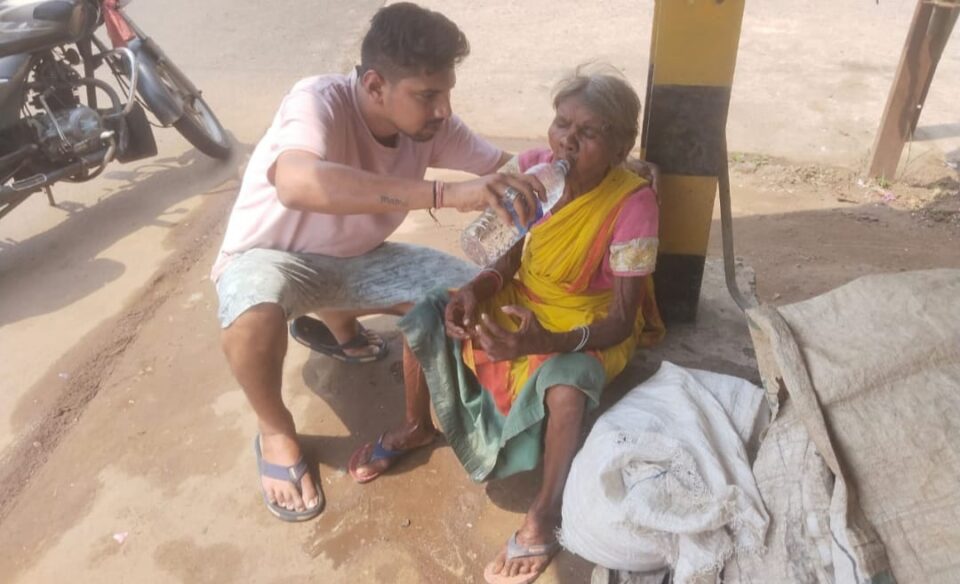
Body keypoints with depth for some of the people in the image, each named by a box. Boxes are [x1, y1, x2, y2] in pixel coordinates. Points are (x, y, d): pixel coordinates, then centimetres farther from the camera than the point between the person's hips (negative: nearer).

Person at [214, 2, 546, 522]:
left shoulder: (430, 124, -15)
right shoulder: (319, 101, -32)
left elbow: (506, 166, -4)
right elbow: (298, 185, -53)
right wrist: (443, 195, -55)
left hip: (356, 258, 6)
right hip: (270, 256, -5)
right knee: (256, 314, -40)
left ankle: (337, 323, 18)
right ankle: (275, 431, -6)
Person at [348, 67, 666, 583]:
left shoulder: (632, 203, -26)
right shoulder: (532, 169, -13)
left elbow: (622, 321, -25)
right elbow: (510, 257, 1)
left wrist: (549, 341, -42)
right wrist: (477, 289, -21)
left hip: (591, 327, -5)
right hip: (523, 302, 5)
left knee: (564, 381, -39)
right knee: (426, 316, -12)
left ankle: (543, 519, -14)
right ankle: (416, 428, 16)